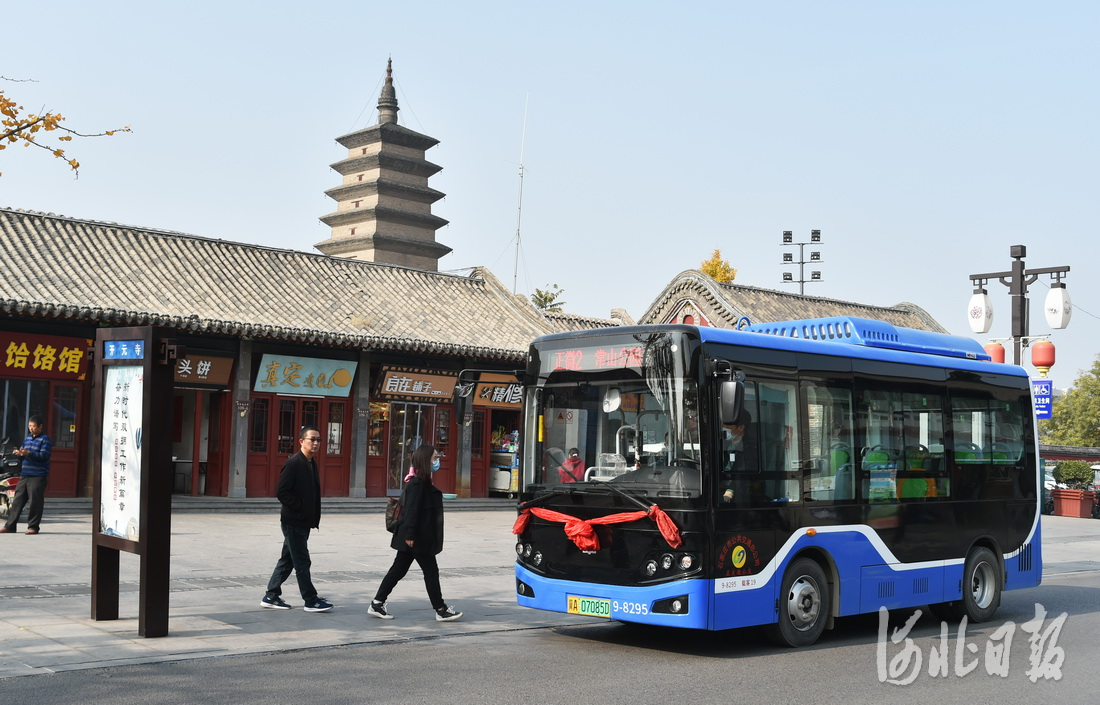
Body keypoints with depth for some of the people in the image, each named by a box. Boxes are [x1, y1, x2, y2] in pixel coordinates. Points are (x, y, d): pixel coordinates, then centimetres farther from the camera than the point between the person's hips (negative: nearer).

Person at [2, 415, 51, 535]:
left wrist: (28, 453, -25)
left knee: (35, 502, -6)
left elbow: (44, 455, -15)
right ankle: (10, 526, 10)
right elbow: (23, 451, 22)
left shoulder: (45, 439, -5)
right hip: (25, 475, 7)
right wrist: (20, 453, -2)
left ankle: (33, 526, 1)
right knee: (17, 500, 6)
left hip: (38, 476, -7)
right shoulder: (28, 437, 17)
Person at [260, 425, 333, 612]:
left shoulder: (312, 464, 13)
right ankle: (311, 601, 4)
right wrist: (299, 509, -16)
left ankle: (271, 597, 22)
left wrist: (315, 517, 10)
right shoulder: (293, 463, -14)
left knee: (287, 560, 14)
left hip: (304, 522, 9)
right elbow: (281, 492, -19)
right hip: (294, 521, -9)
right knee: (302, 562, -2)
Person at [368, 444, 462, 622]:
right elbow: (411, 509, -22)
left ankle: (377, 604, 14)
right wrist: (410, 534, -24)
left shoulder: (423, 482, 15)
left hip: (417, 537, 10)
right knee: (431, 571, -1)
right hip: (417, 538, -10)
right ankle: (441, 610, 7)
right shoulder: (418, 483, -17)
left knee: (398, 570, 11)